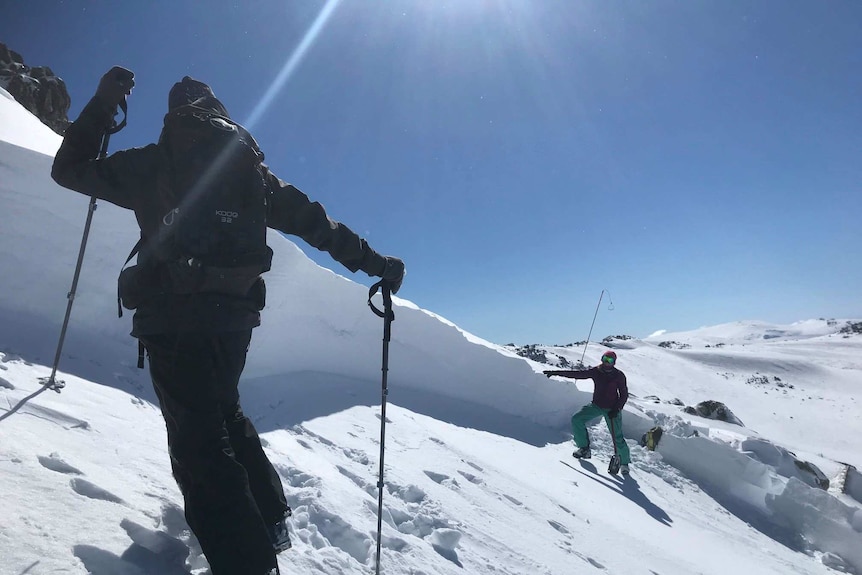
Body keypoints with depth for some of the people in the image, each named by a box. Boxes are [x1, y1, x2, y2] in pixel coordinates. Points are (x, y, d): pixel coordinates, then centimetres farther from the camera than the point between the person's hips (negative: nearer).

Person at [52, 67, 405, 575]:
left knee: (198, 438, 0)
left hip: (173, 319, -4)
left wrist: (102, 104, 19)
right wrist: (373, 261, 8)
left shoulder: (154, 162, 2)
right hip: (236, 314, 5)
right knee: (224, 411, 24)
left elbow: (70, 170, 13)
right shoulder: (249, 167, 10)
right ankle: (270, 519, 29)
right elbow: (311, 219, 5)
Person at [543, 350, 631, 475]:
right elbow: (576, 373, -5)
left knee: (617, 437, -5)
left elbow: (624, 394, -5)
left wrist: (616, 409, -19)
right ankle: (584, 449, 3)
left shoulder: (619, 376, -10)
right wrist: (555, 372, -10)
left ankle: (624, 462, 18)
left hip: (612, 409, -4)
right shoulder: (596, 371, -4)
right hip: (596, 405, 4)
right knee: (577, 419, -9)